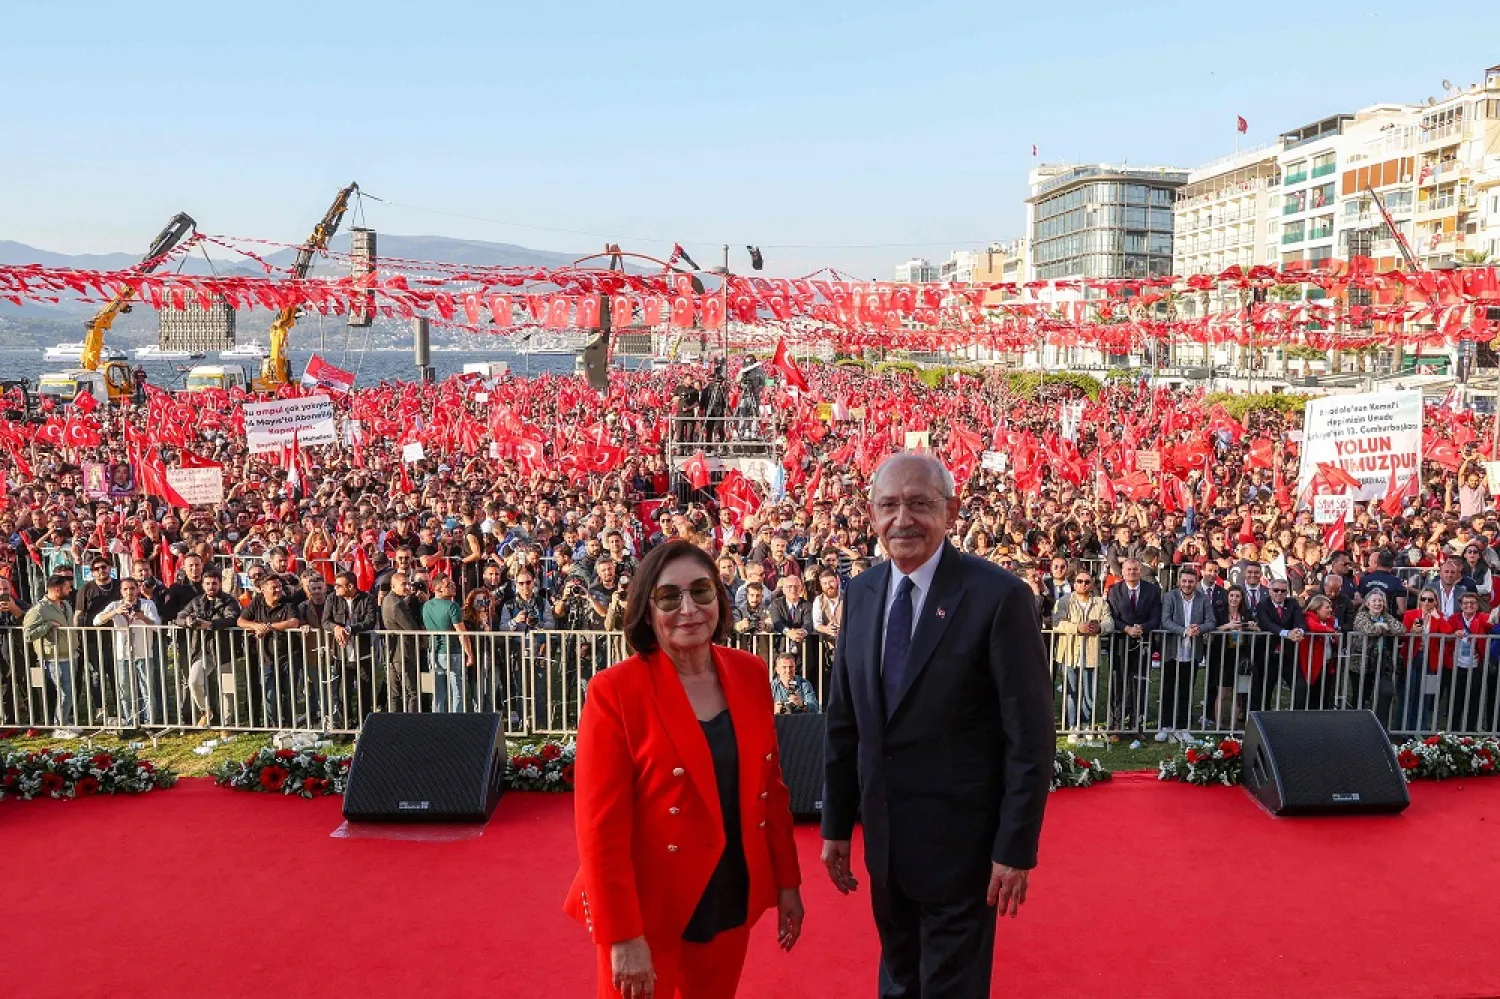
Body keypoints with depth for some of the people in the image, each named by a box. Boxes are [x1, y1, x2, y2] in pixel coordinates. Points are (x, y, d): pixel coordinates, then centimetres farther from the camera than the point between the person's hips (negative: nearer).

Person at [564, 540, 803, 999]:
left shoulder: (749, 674, -2)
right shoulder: (615, 691, -17)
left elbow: (770, 787, 7)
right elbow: (600, 827, -16)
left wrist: (787, 881, 9)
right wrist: (623, 936, -17)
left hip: (732, 902, 5)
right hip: (649, 909, -5)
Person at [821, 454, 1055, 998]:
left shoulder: (998, 596, -16)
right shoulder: (861, 592, 2)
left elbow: (1030, 737, -14)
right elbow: (843, 719, 7)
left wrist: (1016, 848, -14)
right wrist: (836, 824, 8)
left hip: (960, 839, -5)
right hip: (884, 837, 6)